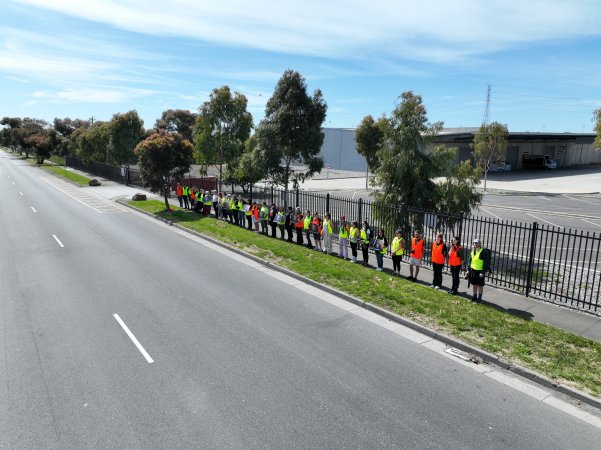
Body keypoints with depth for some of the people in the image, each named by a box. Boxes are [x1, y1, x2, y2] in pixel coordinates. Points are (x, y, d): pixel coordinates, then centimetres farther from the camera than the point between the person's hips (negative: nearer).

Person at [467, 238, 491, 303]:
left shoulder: (483, 252, -13)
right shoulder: (472, 251, 8)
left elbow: (485, 263, -15)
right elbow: (470, 261, 17)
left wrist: (483, 272, -19)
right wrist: (468, 269, 13)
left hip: (480, 271, -6)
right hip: (473, 270, 6)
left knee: (480, 285, 5)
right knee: (474, 284, 13)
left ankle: (479, 298, 15)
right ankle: (474, 297, 25)